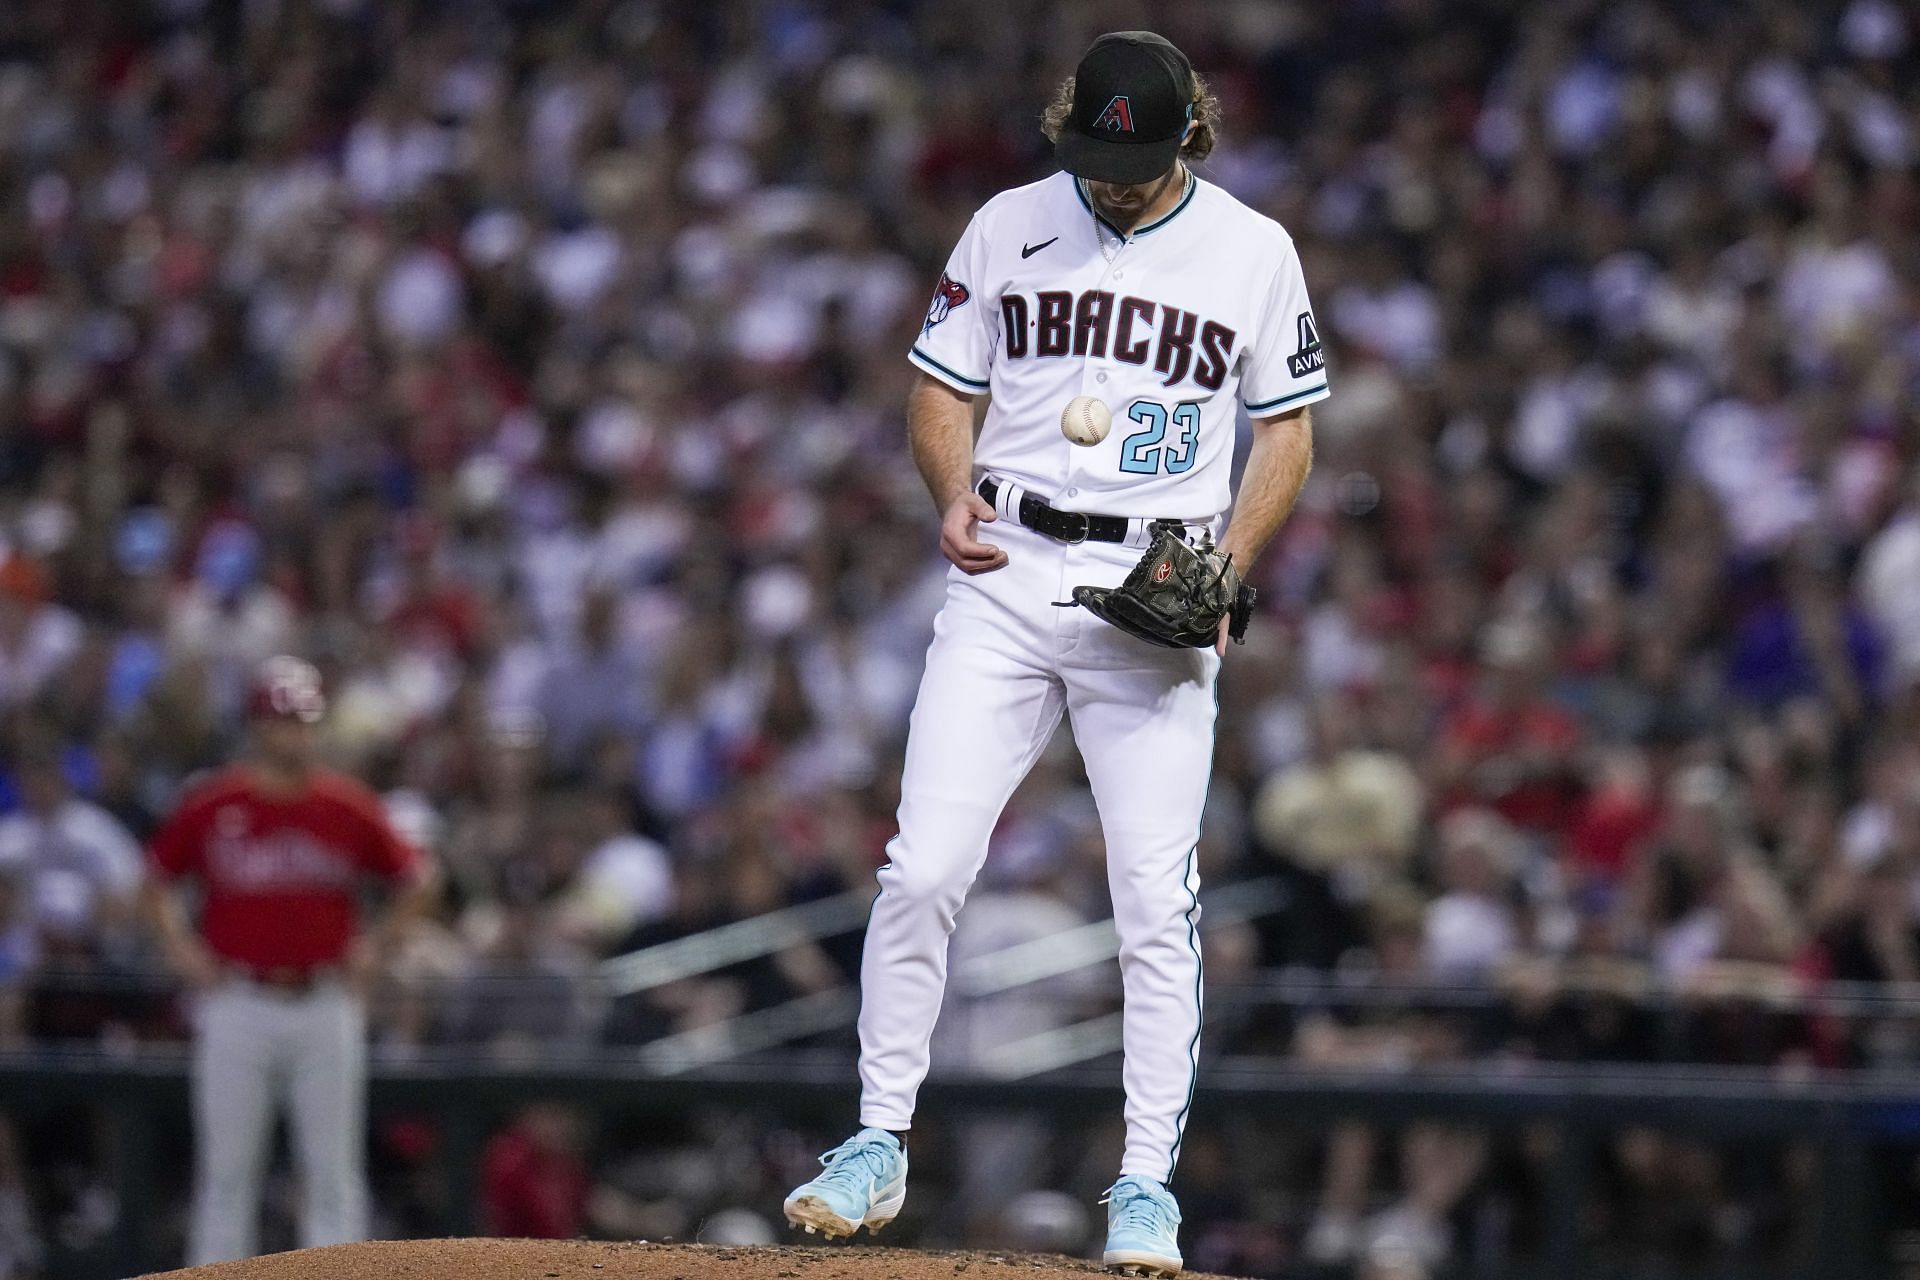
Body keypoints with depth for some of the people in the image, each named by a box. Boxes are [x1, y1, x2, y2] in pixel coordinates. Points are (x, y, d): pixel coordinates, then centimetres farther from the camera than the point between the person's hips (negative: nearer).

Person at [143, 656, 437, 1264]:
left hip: (326, 1006, 0)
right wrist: (179, 946, 0)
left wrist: (377, 946, 1)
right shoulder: (212, 804, 0)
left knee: (333, 1169, 2)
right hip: (236, 1003, 0)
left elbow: (416, 877, 10)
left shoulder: (348, 807, 0)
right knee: (225, 1167, 3)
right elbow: (159, 879, 13)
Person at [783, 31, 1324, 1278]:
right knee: (924, 869, -7)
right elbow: (941, 391, 12)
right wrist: (955, 494, -9)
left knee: (1157, 900, -4)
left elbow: (1289, 430, 8)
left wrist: (1228, 567, -8)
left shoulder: (1254, 252, 3)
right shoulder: (1010, 228, 6)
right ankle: (878, 1146, 3)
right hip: (1007, 578, 1)